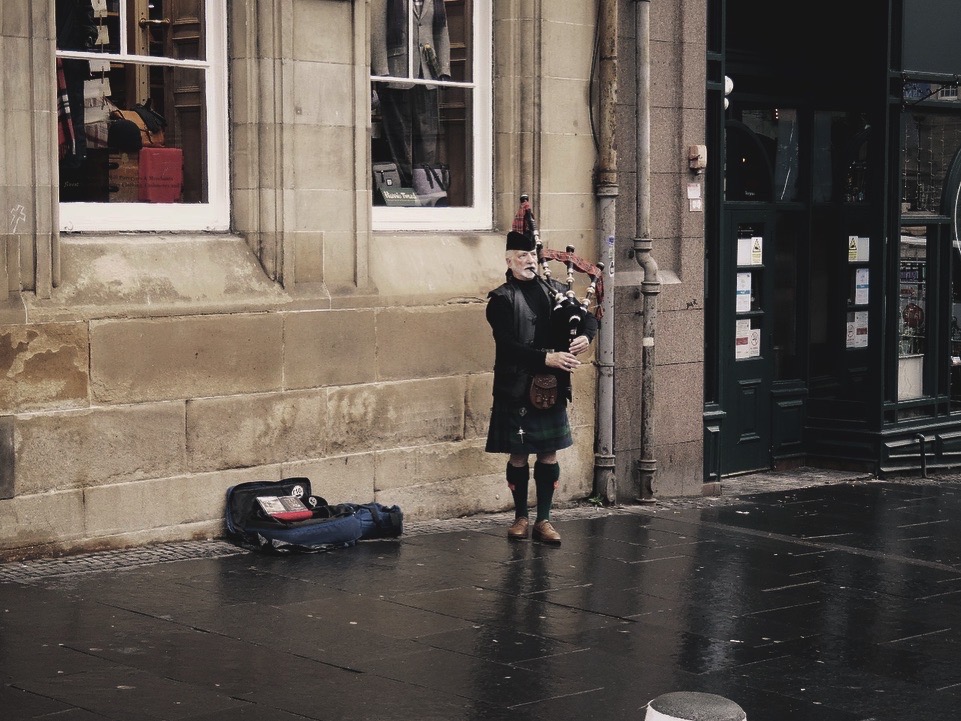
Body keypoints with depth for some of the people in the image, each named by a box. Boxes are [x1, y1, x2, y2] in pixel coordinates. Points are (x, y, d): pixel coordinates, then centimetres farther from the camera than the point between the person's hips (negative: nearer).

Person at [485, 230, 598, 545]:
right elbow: (507, 345, -16)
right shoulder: (501, 299, -5)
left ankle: (543, 520, 13)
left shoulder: (555, 290, 9)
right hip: (516, 389, -4)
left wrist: (585, 336, -10)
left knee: (549, 454, 6)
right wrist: (547, 357, -24)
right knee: (519, 455, 5)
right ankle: (521, 517, 19)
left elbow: (589, 318, 13)